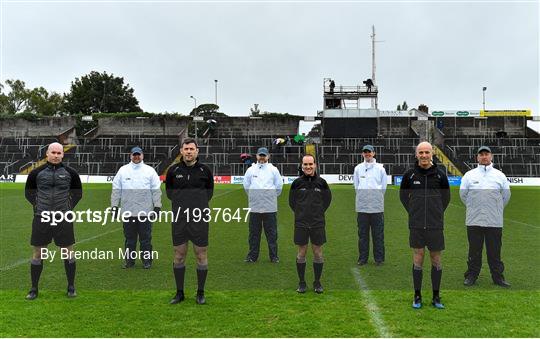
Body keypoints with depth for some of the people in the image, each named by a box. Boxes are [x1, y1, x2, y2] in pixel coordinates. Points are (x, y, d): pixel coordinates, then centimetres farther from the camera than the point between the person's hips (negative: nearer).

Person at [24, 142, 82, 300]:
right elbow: (29, 192, 14)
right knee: (38, 253, 7)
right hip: (42, 218, 1)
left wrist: (69, 207, 5)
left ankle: (71, 287, 18)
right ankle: (34, 289, 21)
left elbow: (77, 192, 12)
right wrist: (38, 206, 7)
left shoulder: (70, 173, 0)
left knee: (68, 252, 4)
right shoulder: (36, 173, 0)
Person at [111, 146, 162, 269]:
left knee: (145, 238, 4)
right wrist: (114, 206, 3)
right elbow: (116, 190, 8)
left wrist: (157, 206, -2)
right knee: (129, 238, 10)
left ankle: (147, 260, 14)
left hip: (145, 212, -1)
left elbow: (156, 190, 3)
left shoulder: (150, 170, 4)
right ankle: (129, 259, 20)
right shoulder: (123, 170, 8)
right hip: (128, 211, 2)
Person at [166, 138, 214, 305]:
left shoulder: (205, 170, 2)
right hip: (179, 218, 1)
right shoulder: (173, 170, 5)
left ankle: (200, 293, 17)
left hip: (200, 218, -1)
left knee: (201, 255, 3)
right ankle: (179, 292, 21)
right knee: (179, 255, 7)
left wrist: (201, 202, 3)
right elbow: (168, 190, 17)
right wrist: (179, 201, 5)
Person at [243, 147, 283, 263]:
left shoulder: (273, 170, 5)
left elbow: (279, 185, 7)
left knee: (271, 232, 2)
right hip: (254, 207, 1)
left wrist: (272, 197, 8)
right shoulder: (250, 170, 9)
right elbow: (246, 185, 14)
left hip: (270, 207, -1)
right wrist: (252, 197, 12)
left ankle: (274, 256, 11)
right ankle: (252, 256, 15)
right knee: (254, 232, 6)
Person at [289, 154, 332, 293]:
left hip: (318, 223, 1)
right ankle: (302, 282, 18)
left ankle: (317, 282, 20)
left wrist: (320, 212, 8)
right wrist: (300, 213, 5)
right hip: (301, 224, 0)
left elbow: (328, 199, 14)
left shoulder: (321, 182, 0)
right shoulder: (297, 182, -1)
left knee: (318, 253, 6)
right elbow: (291, 201, 10)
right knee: (301, 253, 6)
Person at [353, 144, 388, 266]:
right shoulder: (358, 168, 8)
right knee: (362, 233, 6)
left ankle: (379, 258, 12)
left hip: (377, 206, -1)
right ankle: (362, 258, 15)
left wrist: (377, 198, 7)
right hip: (362, 206, 1)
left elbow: (383, 186, 8)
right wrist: (362, 198, 10)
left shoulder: (380, 168, 4)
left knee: (378, 233, 2)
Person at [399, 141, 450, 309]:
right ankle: (417, 296, 16)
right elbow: (403, 195, 14)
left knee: (436, 261, 7)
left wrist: (438, 213, 8)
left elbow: (446, 197, 14)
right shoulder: (409, 174, 0)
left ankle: (436, 297, 20)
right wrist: (413, 212, 7)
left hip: (435, 225, 1)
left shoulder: (440, 174, 1)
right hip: (416, 226, 0)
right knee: (417, 260, 4)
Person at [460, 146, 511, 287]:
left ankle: (498, 276, 17)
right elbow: (463, 194, 11)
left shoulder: (500, 175, 6)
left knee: (495, 250, 5)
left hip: (494, 221, 0)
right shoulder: (469, 175, 4)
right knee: (474, 250, 6)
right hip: (474, 221, 0)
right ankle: (471, 275, 15)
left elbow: (506, 196, 15)